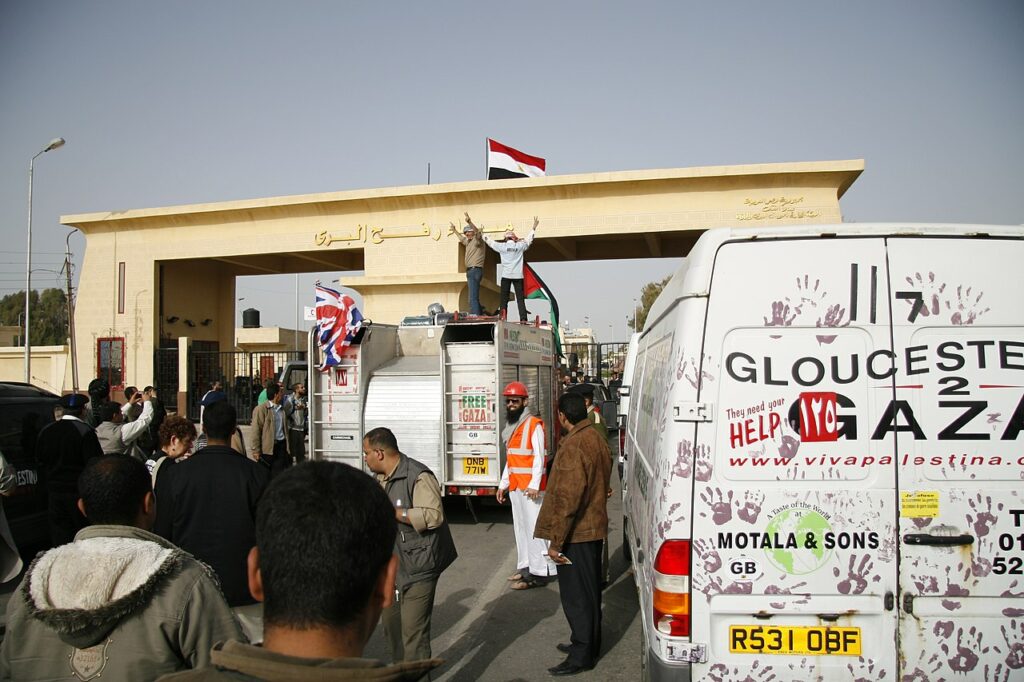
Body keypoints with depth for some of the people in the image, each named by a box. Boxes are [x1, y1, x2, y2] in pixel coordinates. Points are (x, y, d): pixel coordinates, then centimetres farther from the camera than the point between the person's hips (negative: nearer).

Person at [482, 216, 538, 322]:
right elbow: (529, 239, 20)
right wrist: (534, 228, 34)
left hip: (506, 276, 0)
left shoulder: (502, 246, 1)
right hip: (518, 276, 1)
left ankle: (503, 319, -1)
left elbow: (489, 241, 14)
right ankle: (523, 319, -8)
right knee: (520, 299, 0)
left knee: (504, 299, 4)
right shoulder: (520, 246, 3)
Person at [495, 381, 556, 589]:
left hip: (530, 486, -8)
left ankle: (538, 572, -5)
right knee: (520, 527, 13)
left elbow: (539, 457, -15)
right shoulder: (511, 427, 16)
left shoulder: (534, 425, -10)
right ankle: (525, 566, 21)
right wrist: (503, 484, 19)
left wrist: (534, 485, -22)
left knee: (534, 527, -7)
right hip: (515, 485, 9)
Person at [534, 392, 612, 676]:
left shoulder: (573, 445, -22)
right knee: (589, 590, 19)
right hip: (594, 527, 10)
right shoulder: (597, 439, 8)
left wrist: (556, 540, -21)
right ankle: (589, 643, 32)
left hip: (576, 533, -10)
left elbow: (568, 497, -25)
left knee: (575, 594, 1)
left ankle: (582, 655, 9)